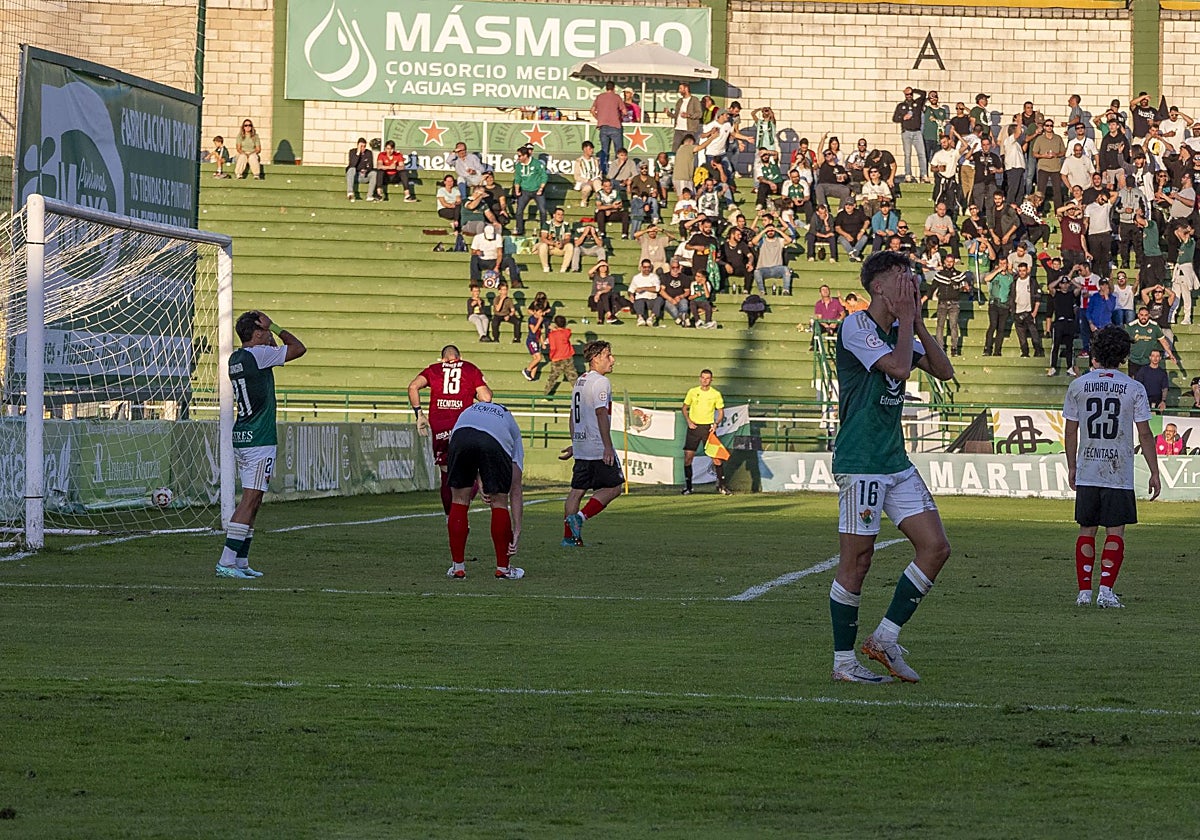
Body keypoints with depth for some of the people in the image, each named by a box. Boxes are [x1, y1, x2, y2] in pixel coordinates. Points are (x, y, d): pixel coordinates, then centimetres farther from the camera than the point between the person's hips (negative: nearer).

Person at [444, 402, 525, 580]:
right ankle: (503, 568, 24)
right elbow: (516, 489, 34)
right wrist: (517, 530, 36)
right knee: (499, 503, 16)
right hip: (494, 444, -1)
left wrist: (480, 484, 16)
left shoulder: (470, 410, 45)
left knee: (459, 500, 17)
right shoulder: (512, 429, 37)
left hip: (461, 434, 1)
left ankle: (457, 567, 22)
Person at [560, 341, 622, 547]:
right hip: (598, 447, -9)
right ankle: (581, 516, -13)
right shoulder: (600, 382, -11)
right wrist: (608, 446, -20)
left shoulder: (579, 382, 17)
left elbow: (572, 417, 21)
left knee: (578, 489, 8)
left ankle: (569, 536, 5)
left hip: (581, 446, 9)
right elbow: (601, 414, -19)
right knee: (613, 487, 0)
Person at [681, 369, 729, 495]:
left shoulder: (716, 394, 1)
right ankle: (688, 486, 7)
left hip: (708, 427, -1)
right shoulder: (692, 392, 3)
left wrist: (716, 424, -10)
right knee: (688, 457, -4)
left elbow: (721, 412, 7)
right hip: (694, 427, 1)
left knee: (716, 456, -6)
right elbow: (685, 408, 12)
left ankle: (721, 485, 5)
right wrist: (688, 421, -4)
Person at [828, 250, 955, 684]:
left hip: (896, 461, 8)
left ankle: (885, 637, 9)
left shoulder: (901, 331, 15)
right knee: (856, 561, -4)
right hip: (860, 463, -8)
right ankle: (843, 661, 5)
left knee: (935, 547, 1)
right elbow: (899, 367, -22)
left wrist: (917, 322, 2)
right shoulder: (856, 327, -10)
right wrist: (907, 318, -10)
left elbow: (944, 371, 9)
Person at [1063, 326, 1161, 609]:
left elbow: (1070, 431, 6)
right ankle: (1106, 590, -6)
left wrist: (1072, 467, 17)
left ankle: (1084, 590, 7)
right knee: (1115, 532, 2)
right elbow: (1145, 434, -4)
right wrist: (1154, 473, 3)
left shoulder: (1078, 386, 2)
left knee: (1087, 530, 10)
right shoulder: (1134, 389, -4)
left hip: (1086, 472, 2)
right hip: (1119, 472, -2)